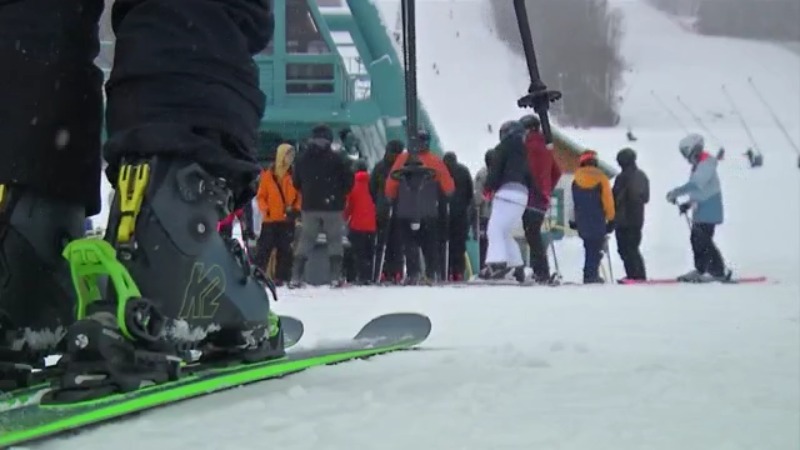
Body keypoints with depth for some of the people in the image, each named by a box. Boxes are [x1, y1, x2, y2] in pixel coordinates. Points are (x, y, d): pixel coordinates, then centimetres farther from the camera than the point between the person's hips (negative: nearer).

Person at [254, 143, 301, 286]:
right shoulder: (268, 174, 2)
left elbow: (300, 195, 6)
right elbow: (261, 195, 6)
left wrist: (296, 209, -9)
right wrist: (264, 208, -10)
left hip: (288, 219, 1)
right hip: (270, 219, -1)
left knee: (285, 250, 4)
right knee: (264, 248, -2)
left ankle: (281, 277, 9)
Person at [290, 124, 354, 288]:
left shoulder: (302, 159, 4)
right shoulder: (338, 159, -7)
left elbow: (296, 182, 11)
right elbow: (349, 181, -6)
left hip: (309, 207, 3)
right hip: (333, 207, -3)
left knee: (305, 241, 9)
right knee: (335, 241, 5)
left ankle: (296, 277, 4)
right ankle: (336, 277, -1)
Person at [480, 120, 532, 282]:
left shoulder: (504, 147, 3)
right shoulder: (524, 151, 23)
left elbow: (495, 169, -5)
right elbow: (530, 176, 20)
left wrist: (487, 189, 1)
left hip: (507, 191, -8)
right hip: (523, 194, 8)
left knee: (495, 229, -15)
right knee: (506, 232, 17)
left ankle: (497, 263, -31)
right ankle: (518, 266, 16)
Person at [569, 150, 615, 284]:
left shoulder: (576, 180, 2)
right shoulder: (601, 178, -7)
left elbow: (572, 202, 5)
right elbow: (608, 201, -6)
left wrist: (573, 220, 15)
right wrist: (611, 219, 4)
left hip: (582, 222, 4)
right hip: (598, 223, -4)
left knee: (589, 248, 16)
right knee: (596, 248, 0)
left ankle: (590, 274, 14)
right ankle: (591, 274, -8)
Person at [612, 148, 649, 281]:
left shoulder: (623, 177, -15)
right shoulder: (642, 176, 10)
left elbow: (615, 198, -12)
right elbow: (646, 197, 17)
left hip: (624, 220, -8)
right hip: (638, 218, 8)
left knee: (625, 249, -4)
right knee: (633, 248, 15)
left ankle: (633, 275, -11)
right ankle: (640, 275, 12)